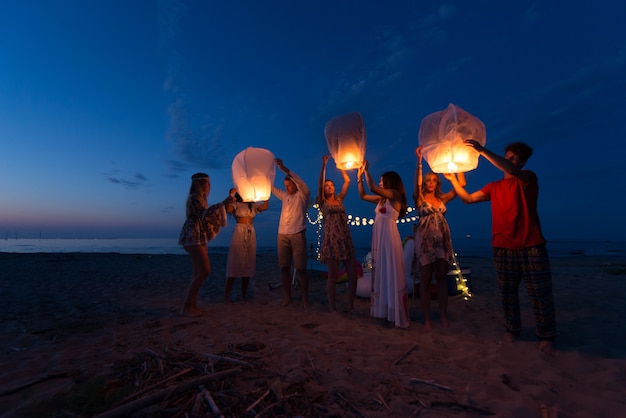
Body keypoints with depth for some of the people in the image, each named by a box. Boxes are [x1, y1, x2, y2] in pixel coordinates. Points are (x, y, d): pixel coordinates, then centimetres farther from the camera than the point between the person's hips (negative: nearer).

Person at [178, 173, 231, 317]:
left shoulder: (199, 197, 20)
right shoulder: (195, 197, -10)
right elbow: (204, 214, -23)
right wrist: (222, 204, -26)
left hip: (198, 238, 10)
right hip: (194, 237, -10)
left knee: (198, 272, 8)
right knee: (204, 271, -14)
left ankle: (192, 305, 11)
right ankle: (186, 306, -8)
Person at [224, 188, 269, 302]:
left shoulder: (253, 205, 16)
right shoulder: (235, 204, 4)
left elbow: (265, 207, 0)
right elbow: (227, 210, -17)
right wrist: (230, 196, -24)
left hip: (251, 234, 5)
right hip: (239, 233, -4)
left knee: (248, 266, 6)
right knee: (235, 265, -5)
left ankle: (244, 296, 15)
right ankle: (226, 297, 3)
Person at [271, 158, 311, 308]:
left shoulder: (303, 195, 2)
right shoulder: (284, 195, 17)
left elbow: (299, 181, -15)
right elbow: (270, 186, 25)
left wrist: (283, 168, -24)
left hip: (298, 235, -5)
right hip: (282, 235, 5)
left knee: (301, 268, -2)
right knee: (284, 267, 6)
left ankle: (305, 298, 8)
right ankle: (287, 296, 17)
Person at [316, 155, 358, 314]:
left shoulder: (339, 199, 17)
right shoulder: (322, 201, 7)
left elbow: (347, 181, 14)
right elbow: (320, 182, -7)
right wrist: (324, 165, -9)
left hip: (345, 239, 4)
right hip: (331, 239, -4)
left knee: (352, 274, 0)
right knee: (333, 275, -2)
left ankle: (350, 305, 15)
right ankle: (332, 306, 13)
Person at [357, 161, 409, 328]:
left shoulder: (395, 195, -7)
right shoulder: (382, 198, 16)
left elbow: (372, 188, -20)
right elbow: (363, 195, 22)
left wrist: (367, 171, -9)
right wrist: (359, 176, 18)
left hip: (389, 237, -8)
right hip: (378, 238, 8)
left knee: (392, 275, -3)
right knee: (380, 274, 13)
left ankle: (397, 315, 8)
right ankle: (383, 309, 25)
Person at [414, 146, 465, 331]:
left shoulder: (442, 198, 12)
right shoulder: (419, 198, 2)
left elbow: (461, 185, 6)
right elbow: (417, 183, -17)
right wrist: (419, 161, -24)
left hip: (443, 240, 4)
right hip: (425, 240, -3)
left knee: (442, 278, 8)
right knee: (425, 279, 1)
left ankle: (443, 316, 19)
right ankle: (427, 319, 9)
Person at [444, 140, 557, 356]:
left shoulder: (528, 178, 3)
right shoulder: (494, 187, 15)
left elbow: (511, 169, -19)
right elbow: (468, 198, 11)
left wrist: (482, 150, -23)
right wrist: (453, 179, 3)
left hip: (531, 247, -3)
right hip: (502, 248, 3)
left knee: (540, 294, 1)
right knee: (507, 292, 8)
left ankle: (546, 336, 14)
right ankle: (512, 329, 20)